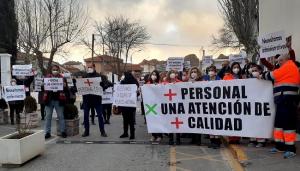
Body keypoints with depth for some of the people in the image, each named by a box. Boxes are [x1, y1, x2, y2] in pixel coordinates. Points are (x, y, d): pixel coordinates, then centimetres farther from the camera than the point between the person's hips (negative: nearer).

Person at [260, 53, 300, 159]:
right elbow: (278, 77, 21)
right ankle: (280, 146, 17)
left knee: (288, 123, -9)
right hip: (283, 100, 10)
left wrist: (262, 76, 10)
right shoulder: (290, 68, 25)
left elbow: (273, 75, -6)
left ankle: (291, 149, -6)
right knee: (279, 122, 11)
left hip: (287, 100, -10)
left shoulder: (288, 66, -5)